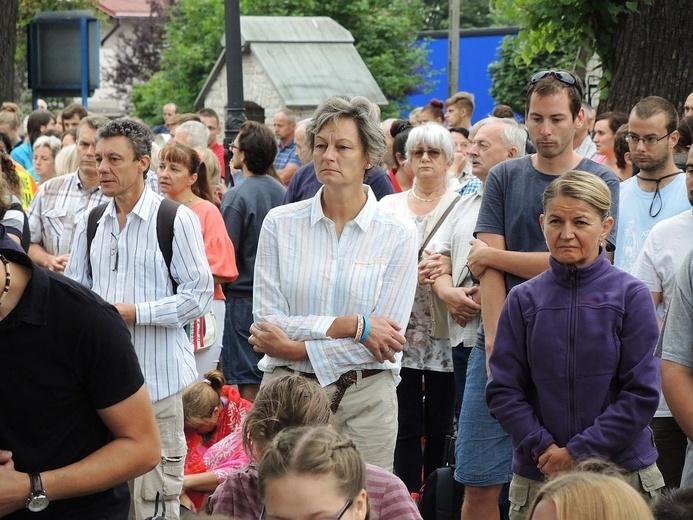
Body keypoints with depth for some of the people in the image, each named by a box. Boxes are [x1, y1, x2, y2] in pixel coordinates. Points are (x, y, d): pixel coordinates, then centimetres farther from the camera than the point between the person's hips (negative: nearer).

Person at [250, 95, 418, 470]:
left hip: (367, 397, 0)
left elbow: (385, 336, -7)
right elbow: (267, 322, -5)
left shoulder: (397, 235, 0)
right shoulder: (280, 223, 2)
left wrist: (295, 347, -10)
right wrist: (350, 325, -13)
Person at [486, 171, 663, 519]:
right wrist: (544, 449, -12)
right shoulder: (523, 300, 2)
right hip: (537, 477, 1)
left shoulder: (630, 296, -3)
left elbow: (642, 393, -6)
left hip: (622, 472, -1)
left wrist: (579, 452, -11)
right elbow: (502, 391, 1)